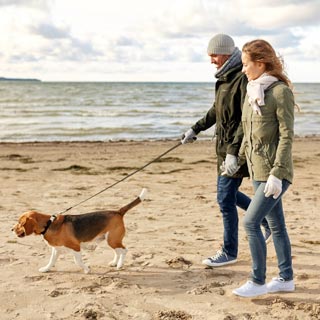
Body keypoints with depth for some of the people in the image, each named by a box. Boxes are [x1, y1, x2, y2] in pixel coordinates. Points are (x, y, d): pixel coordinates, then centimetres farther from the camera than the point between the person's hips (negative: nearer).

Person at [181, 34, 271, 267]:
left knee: (226, 199, -4)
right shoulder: (225, 78, 12)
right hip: (225, 147, 10)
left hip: (237, 149, -10)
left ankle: (229, 252, 9)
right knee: (228, 194, 19)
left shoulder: (243, 78, -18)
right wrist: (196, 129, 33)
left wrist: (234, 152, -27)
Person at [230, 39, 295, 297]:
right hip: (258, 170, 8)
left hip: (275, 172, -8)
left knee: (251, 221, -10)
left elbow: (286, 136, -17)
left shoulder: (281, 92, -14)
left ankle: (258, 281, 4)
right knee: (276, 225, 14)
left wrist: (276, 174, -20)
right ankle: (286, 278, 26)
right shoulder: (252, 92, 10)